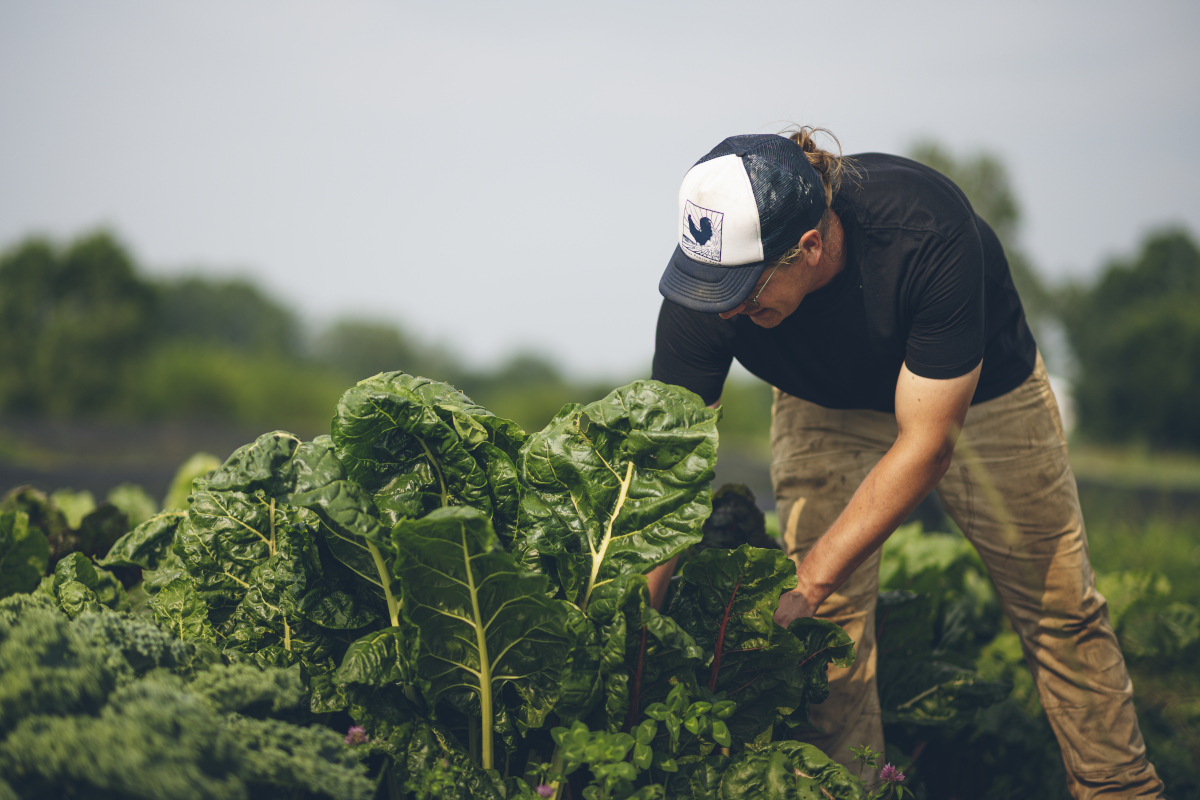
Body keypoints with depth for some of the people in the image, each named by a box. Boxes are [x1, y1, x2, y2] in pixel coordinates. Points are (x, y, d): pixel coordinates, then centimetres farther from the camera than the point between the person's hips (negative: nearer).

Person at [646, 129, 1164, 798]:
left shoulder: (926, 234, -43)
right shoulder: (709, 273, -33)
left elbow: (927, 443, -36)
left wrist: (809, 581, -39)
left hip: (980, 390, -2)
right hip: (823, 409, 2)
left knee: (1057, 602, 7)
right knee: (830, 620, -9)